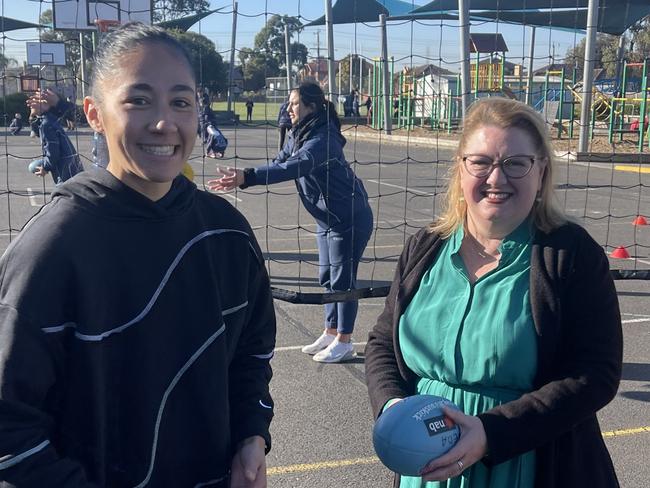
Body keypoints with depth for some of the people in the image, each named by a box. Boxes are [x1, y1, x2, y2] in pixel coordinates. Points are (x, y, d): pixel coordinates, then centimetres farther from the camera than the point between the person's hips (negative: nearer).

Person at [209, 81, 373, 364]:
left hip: (350, 219, -9)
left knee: (342, 279, 0)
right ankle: (330, 333, 28)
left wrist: (247, 176, -49)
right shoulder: (296, 136, 3)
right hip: (326, 219, 9)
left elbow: (294, 168, -41)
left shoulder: (323, 139, -27)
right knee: (326, 277, 15)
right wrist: (242, 178, -15)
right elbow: (280, 164, 1)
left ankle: (344, 343, 13)